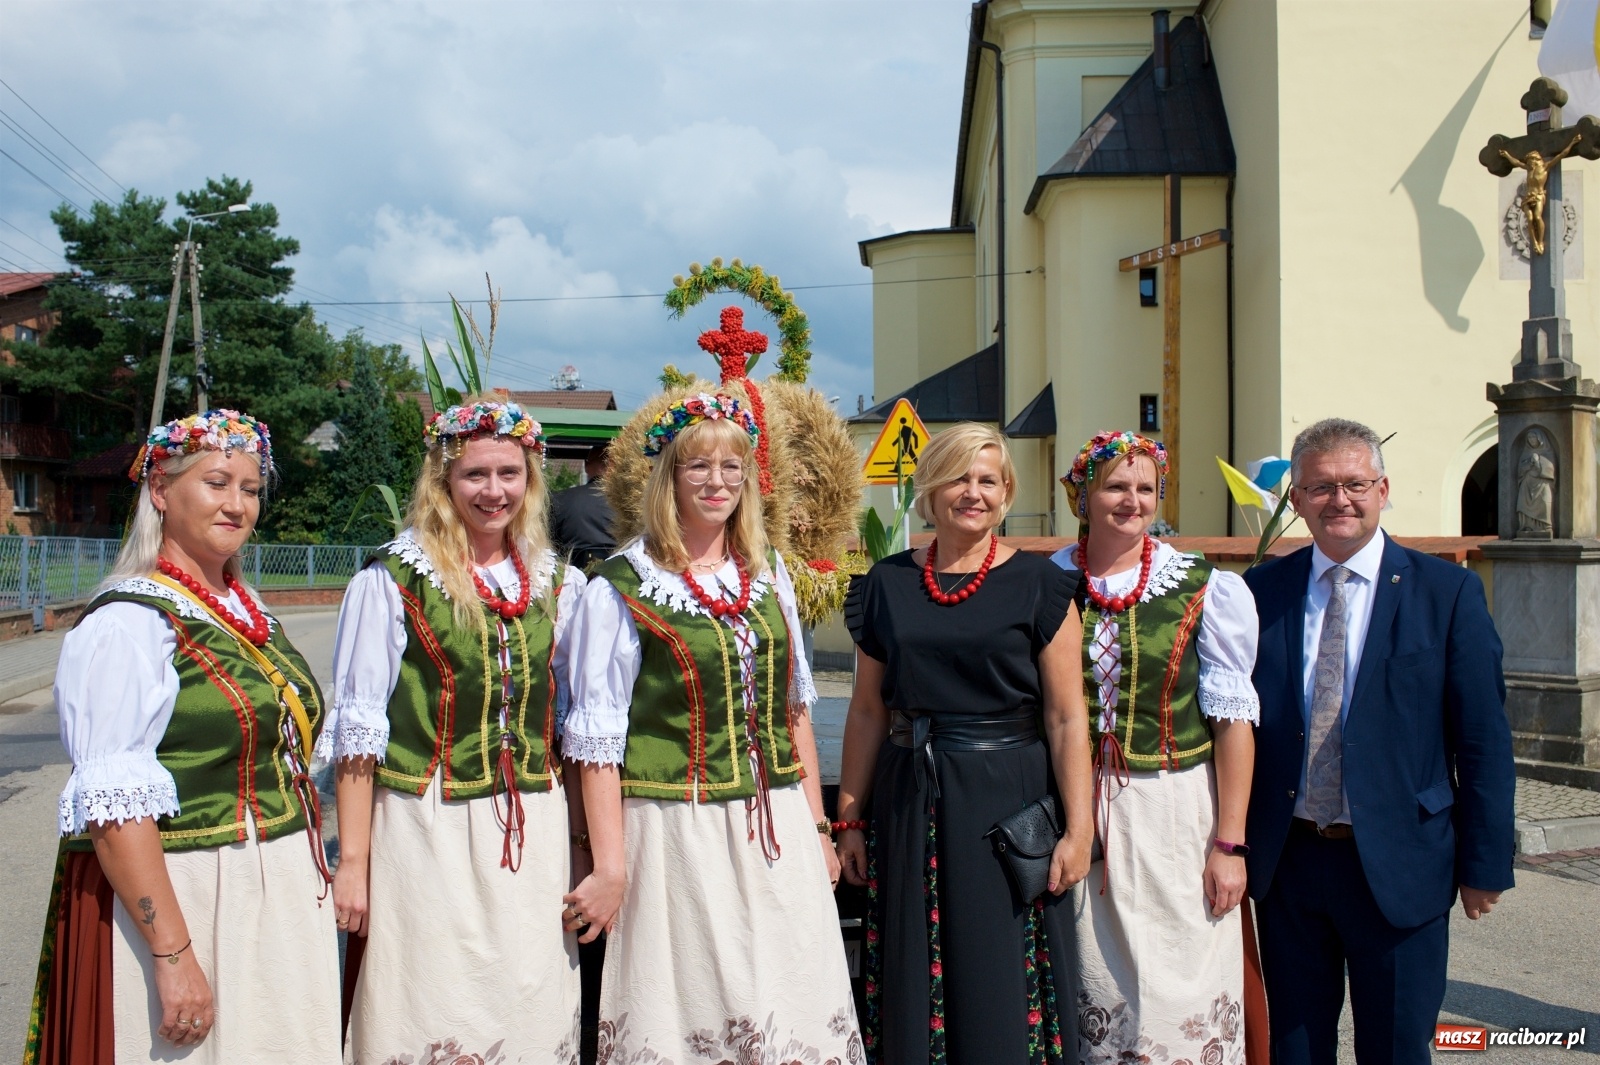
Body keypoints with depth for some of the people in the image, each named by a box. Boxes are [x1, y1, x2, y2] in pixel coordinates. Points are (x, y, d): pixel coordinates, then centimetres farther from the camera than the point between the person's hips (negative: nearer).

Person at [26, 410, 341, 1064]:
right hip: (173, 899, -7)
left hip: (279, 899, 8)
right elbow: (112, 805, -20)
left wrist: (313, 874, 17)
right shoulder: (131, 621, -14)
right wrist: (172, 953, -23)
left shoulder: (247, 612, 10)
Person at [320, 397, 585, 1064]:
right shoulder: (392, 580, -6)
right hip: (426, 834, -4)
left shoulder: (558, 584, 7)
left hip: (535, 835, 4)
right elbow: (358, 730, -5)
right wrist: (353, 862, -6)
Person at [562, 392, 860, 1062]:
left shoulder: (769, 574, 9)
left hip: (780, 832, 5)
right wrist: (610, 869, -9)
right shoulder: (620, 589, -7)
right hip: (679, 835, -4)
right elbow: (597, 739, -7)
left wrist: (816, 825, 12)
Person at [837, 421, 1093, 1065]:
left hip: (1008, 803, -2)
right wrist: (850, 819, 8)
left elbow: (1066, 715, -4)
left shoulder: (1037, 584, -2)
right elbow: (867, 711, 9)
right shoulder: (888, 584, 5)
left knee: (1002, 987, 4)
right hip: (911, 804, 3)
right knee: (916, 981, 10)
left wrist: (1078, 828, -9)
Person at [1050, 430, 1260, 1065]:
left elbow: (1234, 719, -3)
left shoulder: (1207, 591, -3)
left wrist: (1230, 843, -7)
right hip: (1077, 813, 2)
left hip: (1176, 812, -2)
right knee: (1093, 985, 9)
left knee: (1179, 993, 1)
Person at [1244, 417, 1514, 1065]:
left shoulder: (1448, 592, -4)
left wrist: (1485, 865, -3)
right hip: (1285, 861, 2)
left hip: (1398, 867, -2)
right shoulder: (1260, 592, 2)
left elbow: (1483, 740, -3)